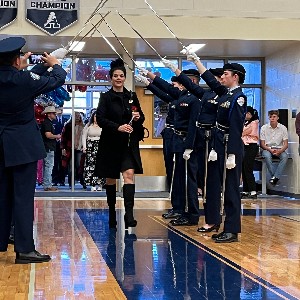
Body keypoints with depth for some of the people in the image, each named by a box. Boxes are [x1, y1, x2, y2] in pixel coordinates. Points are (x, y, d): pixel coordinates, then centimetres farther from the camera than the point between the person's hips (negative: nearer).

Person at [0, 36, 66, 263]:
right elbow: (58, 80, -1)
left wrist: (20, 68, 28)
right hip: (23, 144, -6)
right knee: (23, 196, -5)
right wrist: (55, 64, 18)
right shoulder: (25, 79, -15)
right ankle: (25, 249, -4)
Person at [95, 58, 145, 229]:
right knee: (111, 179, 7)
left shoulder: (132, 96, 8)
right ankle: (112, 213, 22)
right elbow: (100, 119, -11)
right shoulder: (106, 97, 0)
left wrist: (138, 118, -10)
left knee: (129, 174, -14)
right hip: (110, 143, -1)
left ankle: (129, 214, -20)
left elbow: (141, 117, 14)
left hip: (129, 143, 1)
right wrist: (118, 127, -24)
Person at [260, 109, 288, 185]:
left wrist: (280, 151, -22)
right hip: (267, 149, 0)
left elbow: (286, 144, -1)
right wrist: (270, 150, -19)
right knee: (267, 156, -36)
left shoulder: (283, 128, 0)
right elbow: (262, 144, 0)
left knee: (285, 156, -33)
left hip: (279, 149, 1)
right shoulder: (264, 128, -1)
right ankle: (275, 177, -29)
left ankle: (275, 177, -32)